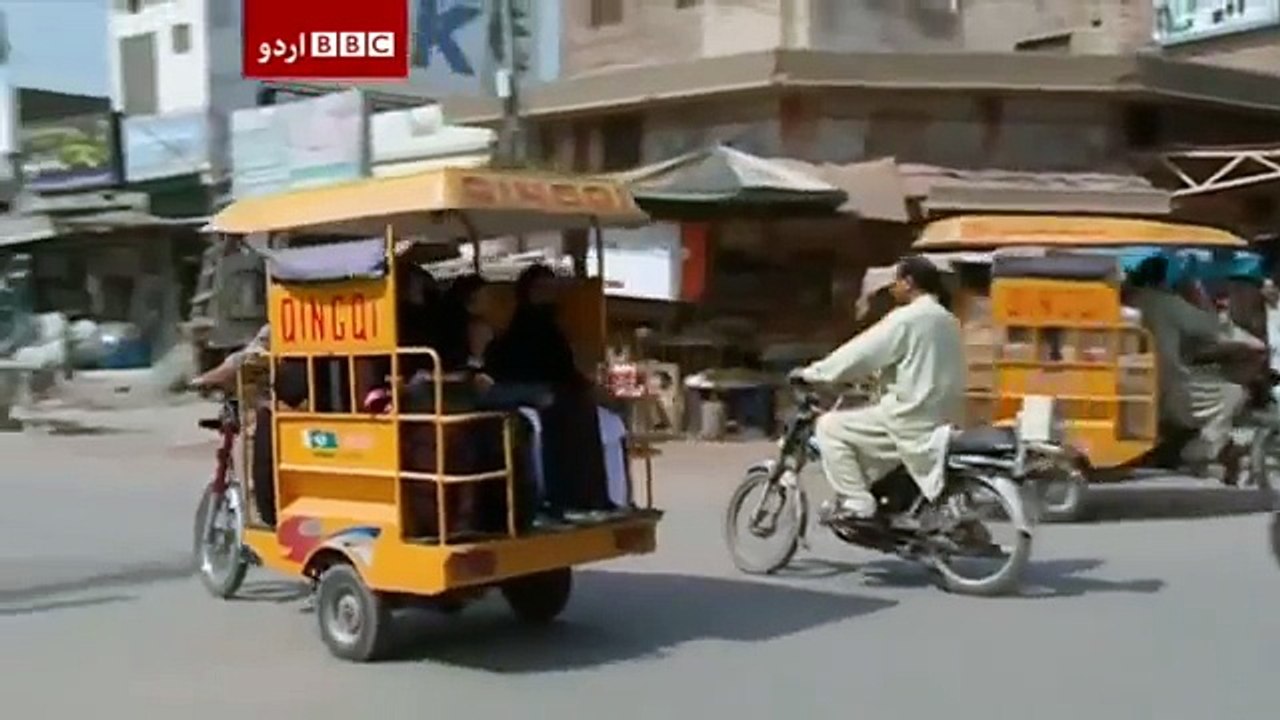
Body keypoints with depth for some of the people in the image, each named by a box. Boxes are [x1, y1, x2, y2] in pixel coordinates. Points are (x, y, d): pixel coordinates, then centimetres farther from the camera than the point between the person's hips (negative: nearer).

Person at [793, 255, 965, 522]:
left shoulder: (907, 318, -14)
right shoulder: (947, 320, 15)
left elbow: (861, 352, -13)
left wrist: (812, 373, -4)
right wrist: (875, 374, 29)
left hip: (911, 420, -10)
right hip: (941, 418, 10)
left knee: (830, 427, -3)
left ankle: (855, 503, -7)